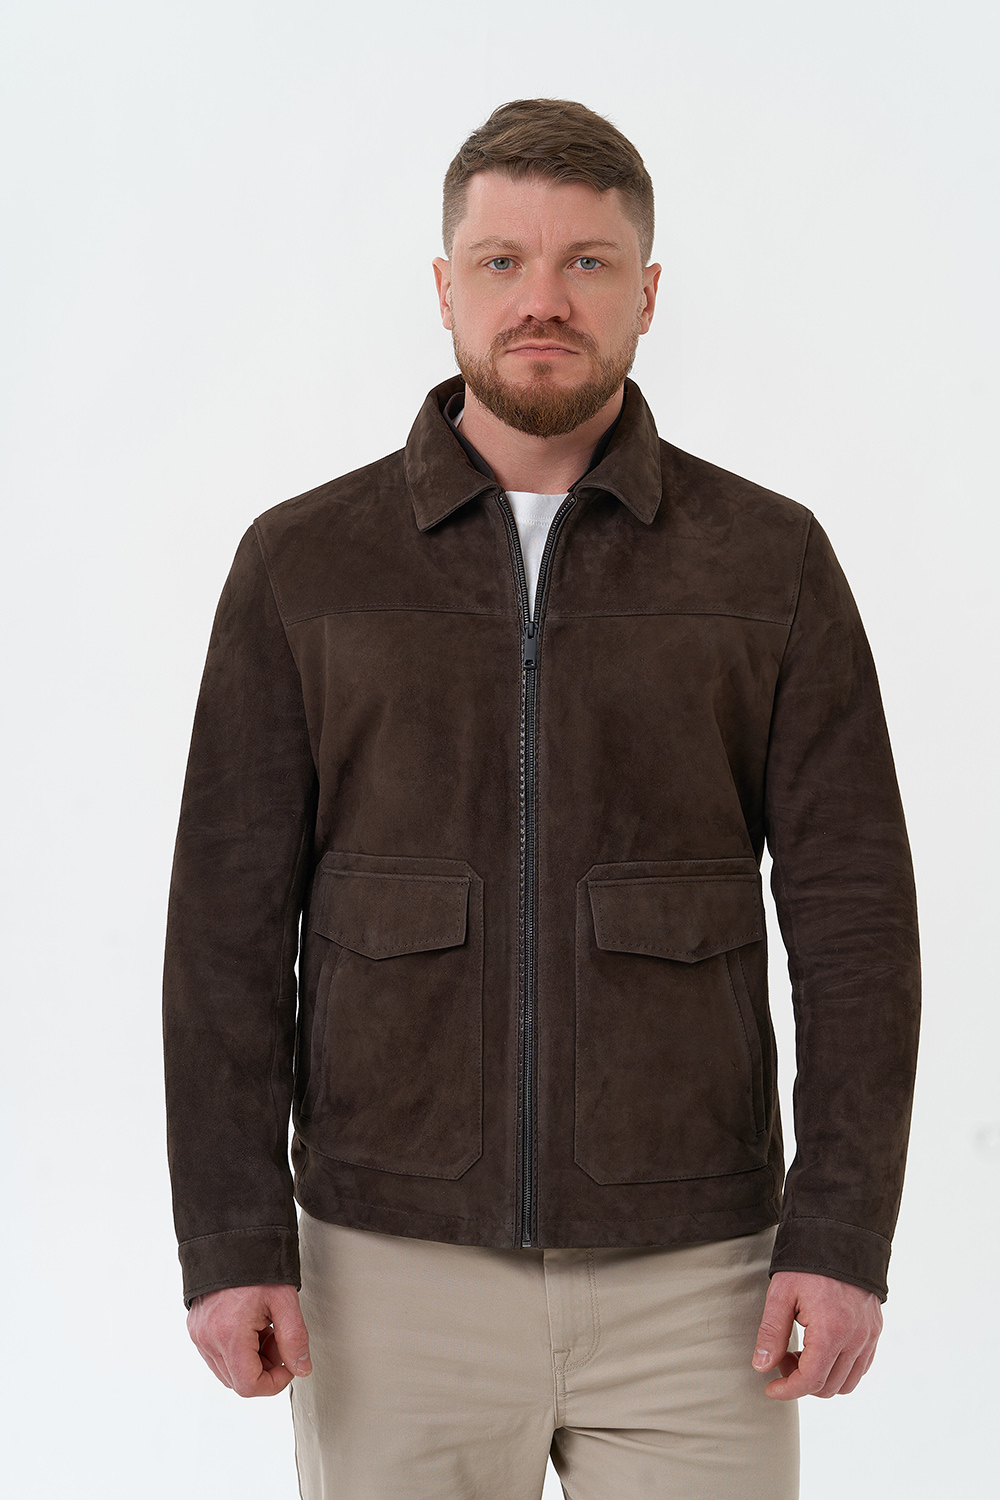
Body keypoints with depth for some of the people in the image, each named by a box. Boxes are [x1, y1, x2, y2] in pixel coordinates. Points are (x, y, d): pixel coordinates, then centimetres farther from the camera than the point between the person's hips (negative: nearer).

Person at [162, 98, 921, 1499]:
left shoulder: (771, 561, -1)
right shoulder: (301, 566, 0)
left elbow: (852, 913, -3)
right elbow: (231, 922, -2)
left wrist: (844, 1236, -11)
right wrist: (230, 1241, -8)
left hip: (688, 1274, 0)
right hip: (398, 1267, 0)